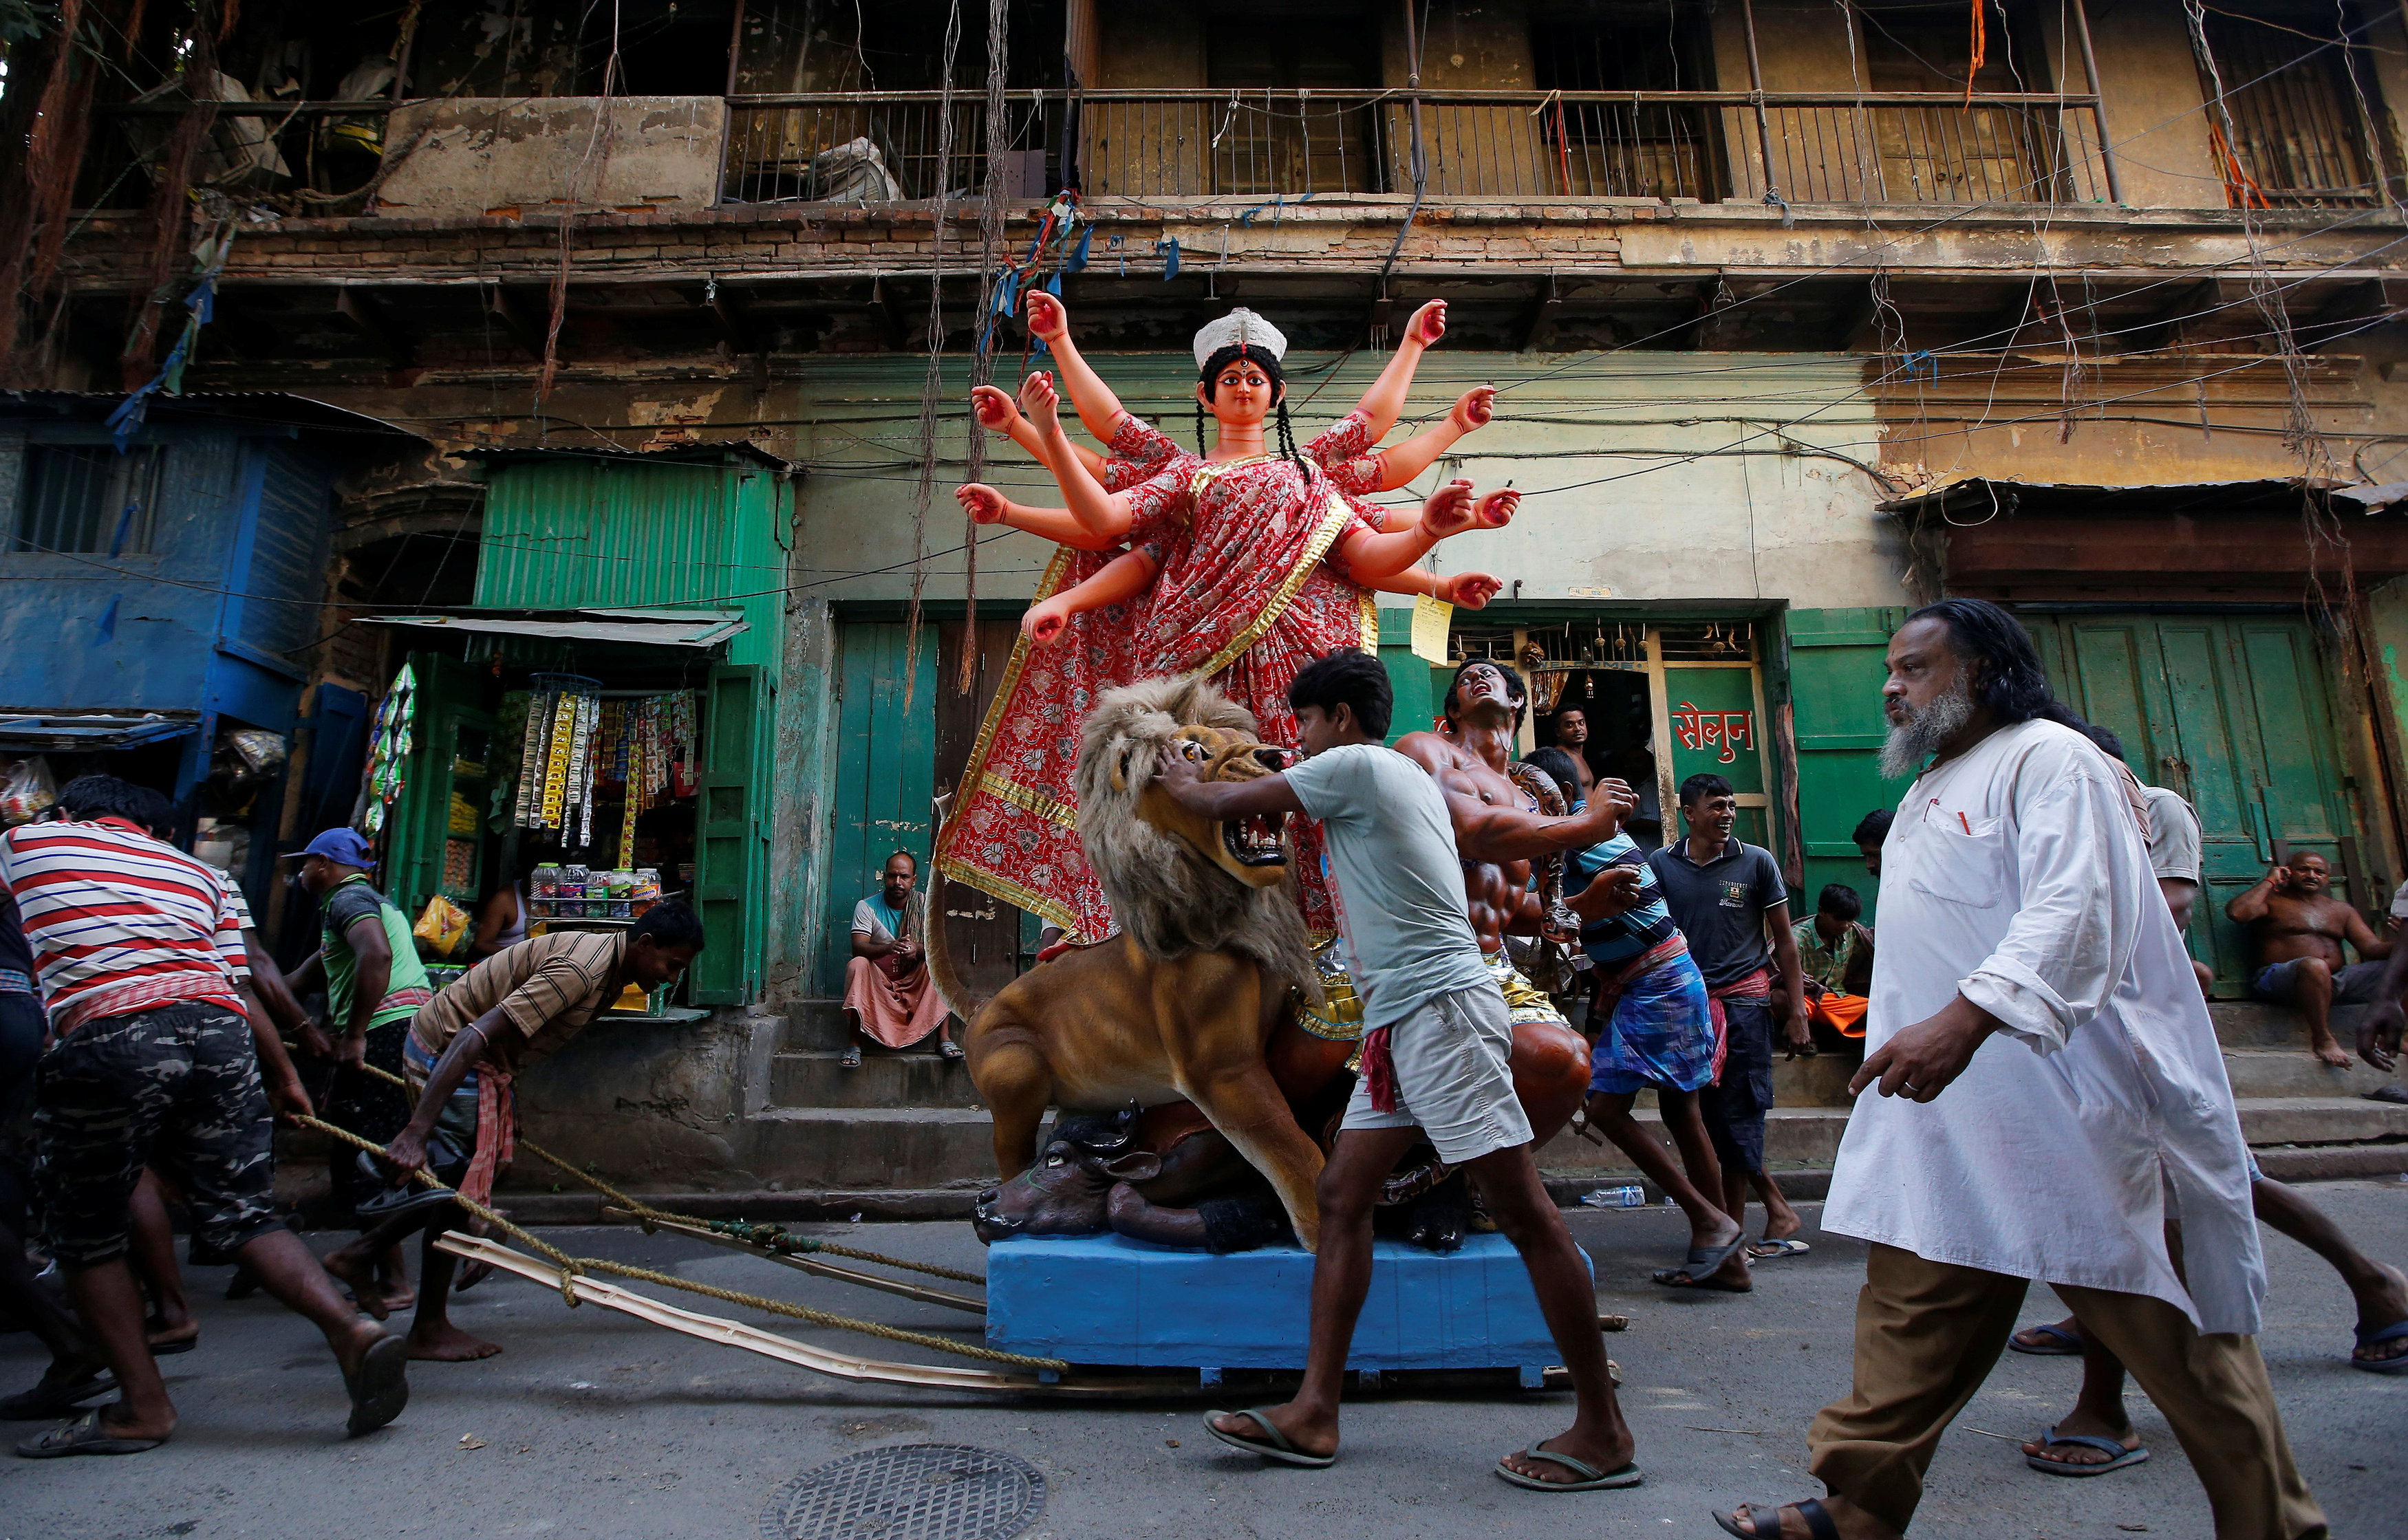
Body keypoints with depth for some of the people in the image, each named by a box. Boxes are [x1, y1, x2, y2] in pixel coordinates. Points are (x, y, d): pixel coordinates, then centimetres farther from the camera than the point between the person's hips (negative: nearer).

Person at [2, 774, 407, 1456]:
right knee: (243, 1216, 8)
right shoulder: (200, 874, 24)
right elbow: (240, 987, 19)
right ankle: (351, 1328, -11)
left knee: (86, 1235, 15)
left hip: (105, 1039, -3)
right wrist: (287, 1078, 27)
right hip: (218, 1030, 3)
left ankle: (142, 1407, 16)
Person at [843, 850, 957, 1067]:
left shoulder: (926, 905, -1)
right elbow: (858, 947, -19)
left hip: (915, 981, 1)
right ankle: (854, 1043, -30)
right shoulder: (867, 906, -5)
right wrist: (889, 948, -40)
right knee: (856, 964, -30)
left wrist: (918, 949, -37)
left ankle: (944, 1039, -26)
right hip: (877, 980, -1)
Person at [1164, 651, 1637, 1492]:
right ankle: (1315, 1412, 10)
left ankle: (1604, 1430, 5)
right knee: (1342, 1195, 6)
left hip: (1441, 1010, -11)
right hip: (1399, 1021, 11)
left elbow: (1225, 806, -1)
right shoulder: (1405, 775, 20)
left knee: (1523, 1211, -4)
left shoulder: (1354, 765, -7)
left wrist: (1184, 785, 23)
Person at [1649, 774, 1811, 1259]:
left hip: (1744, 999, -2)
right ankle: (1778, 1210, 20)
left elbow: (1784, 940, 6)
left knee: (1737, 1116, -3)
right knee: (1711, 1117, 5)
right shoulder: (1661, 865, 6)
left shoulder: (1757, 862, 3)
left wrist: (1796, 1011, 1)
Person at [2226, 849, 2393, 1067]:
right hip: (2280, 981, -6)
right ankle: (2322, 1039, -26)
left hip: (2338, 980, 6)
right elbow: (2236, 913, -15)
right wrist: (2269, 882, -2)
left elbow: (2372, 947, 13)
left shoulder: (2342, 910, 24)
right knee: (2314, 965, -39)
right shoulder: (2272, 901, 7)